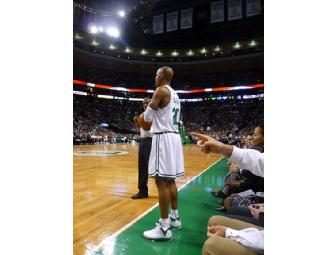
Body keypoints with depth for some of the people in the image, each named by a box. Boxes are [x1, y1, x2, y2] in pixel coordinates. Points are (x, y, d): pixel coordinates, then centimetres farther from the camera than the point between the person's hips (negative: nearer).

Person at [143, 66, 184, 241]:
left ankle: (164, 228, 1)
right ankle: (174, 218, 27)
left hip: (164, 138, -10)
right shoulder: (174, 94, 19)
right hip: (174, 136, 10)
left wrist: (148, 108, 11)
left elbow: (147, 117, -9)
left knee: (161, 181, -6)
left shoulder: (161, 90, -9)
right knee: (170, 180, 16)